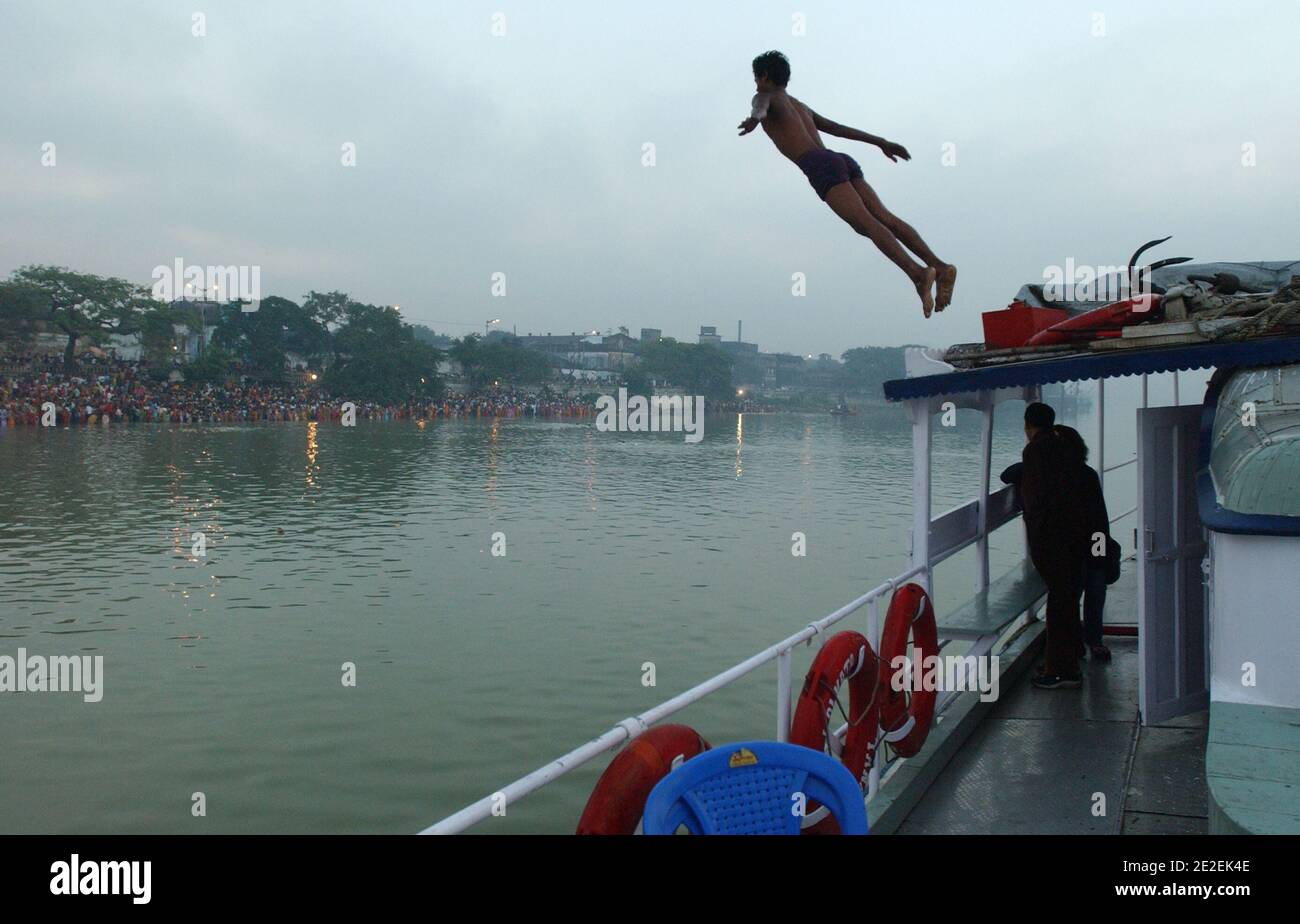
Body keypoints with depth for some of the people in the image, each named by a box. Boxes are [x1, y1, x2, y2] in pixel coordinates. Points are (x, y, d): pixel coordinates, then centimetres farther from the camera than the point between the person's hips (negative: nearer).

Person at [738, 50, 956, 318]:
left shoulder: (765, 97, 15)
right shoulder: (802, 107, 38)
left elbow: (760, 107, -12)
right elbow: (842, 129, 40)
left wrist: (754, 118, -36)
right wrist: (882, 143, 41)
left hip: (823, 167, -7)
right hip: (844, 161, 7)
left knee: (867, 223, -22)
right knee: (885, 218, -8)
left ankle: (917, 273, -41)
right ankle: (939, 267, -26)